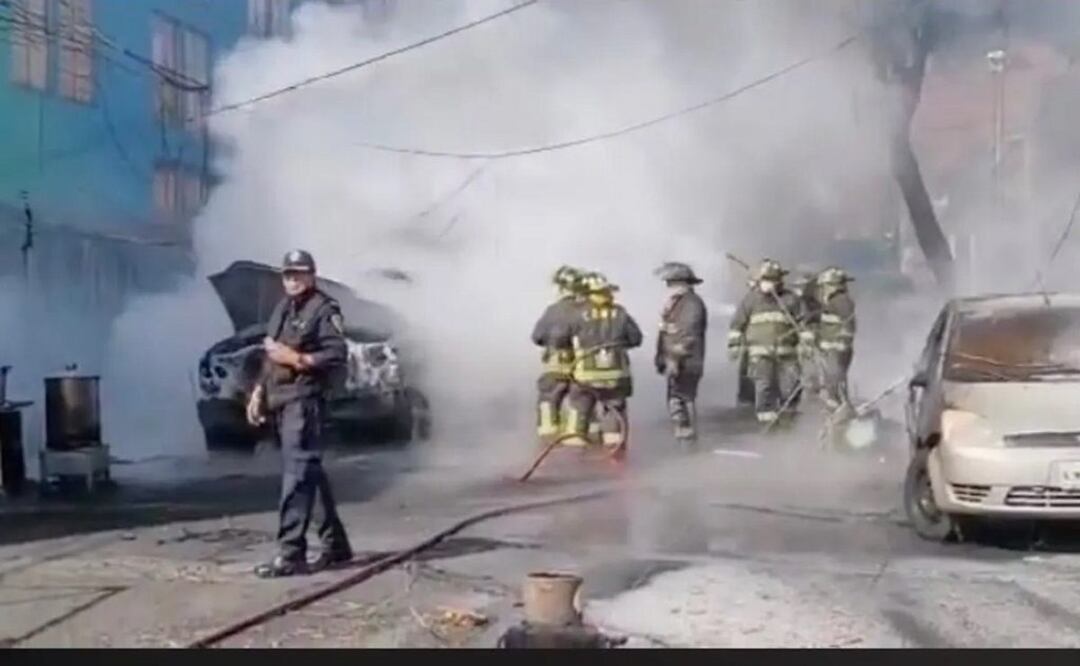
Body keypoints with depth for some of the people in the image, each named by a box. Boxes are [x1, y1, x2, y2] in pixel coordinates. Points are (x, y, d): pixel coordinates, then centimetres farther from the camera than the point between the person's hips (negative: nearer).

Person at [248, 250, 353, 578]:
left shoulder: (324, 309, -6)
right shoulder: (282, 309, 20)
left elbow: (337, 354, -15)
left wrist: (295, 358, -18)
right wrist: (259, 392, 15)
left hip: (302, 402, -9)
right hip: (279, 402, 9)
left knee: (297, 476, -12)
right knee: (311, 474, 13)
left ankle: (291, 554, -14)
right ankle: (335, 544, 22)